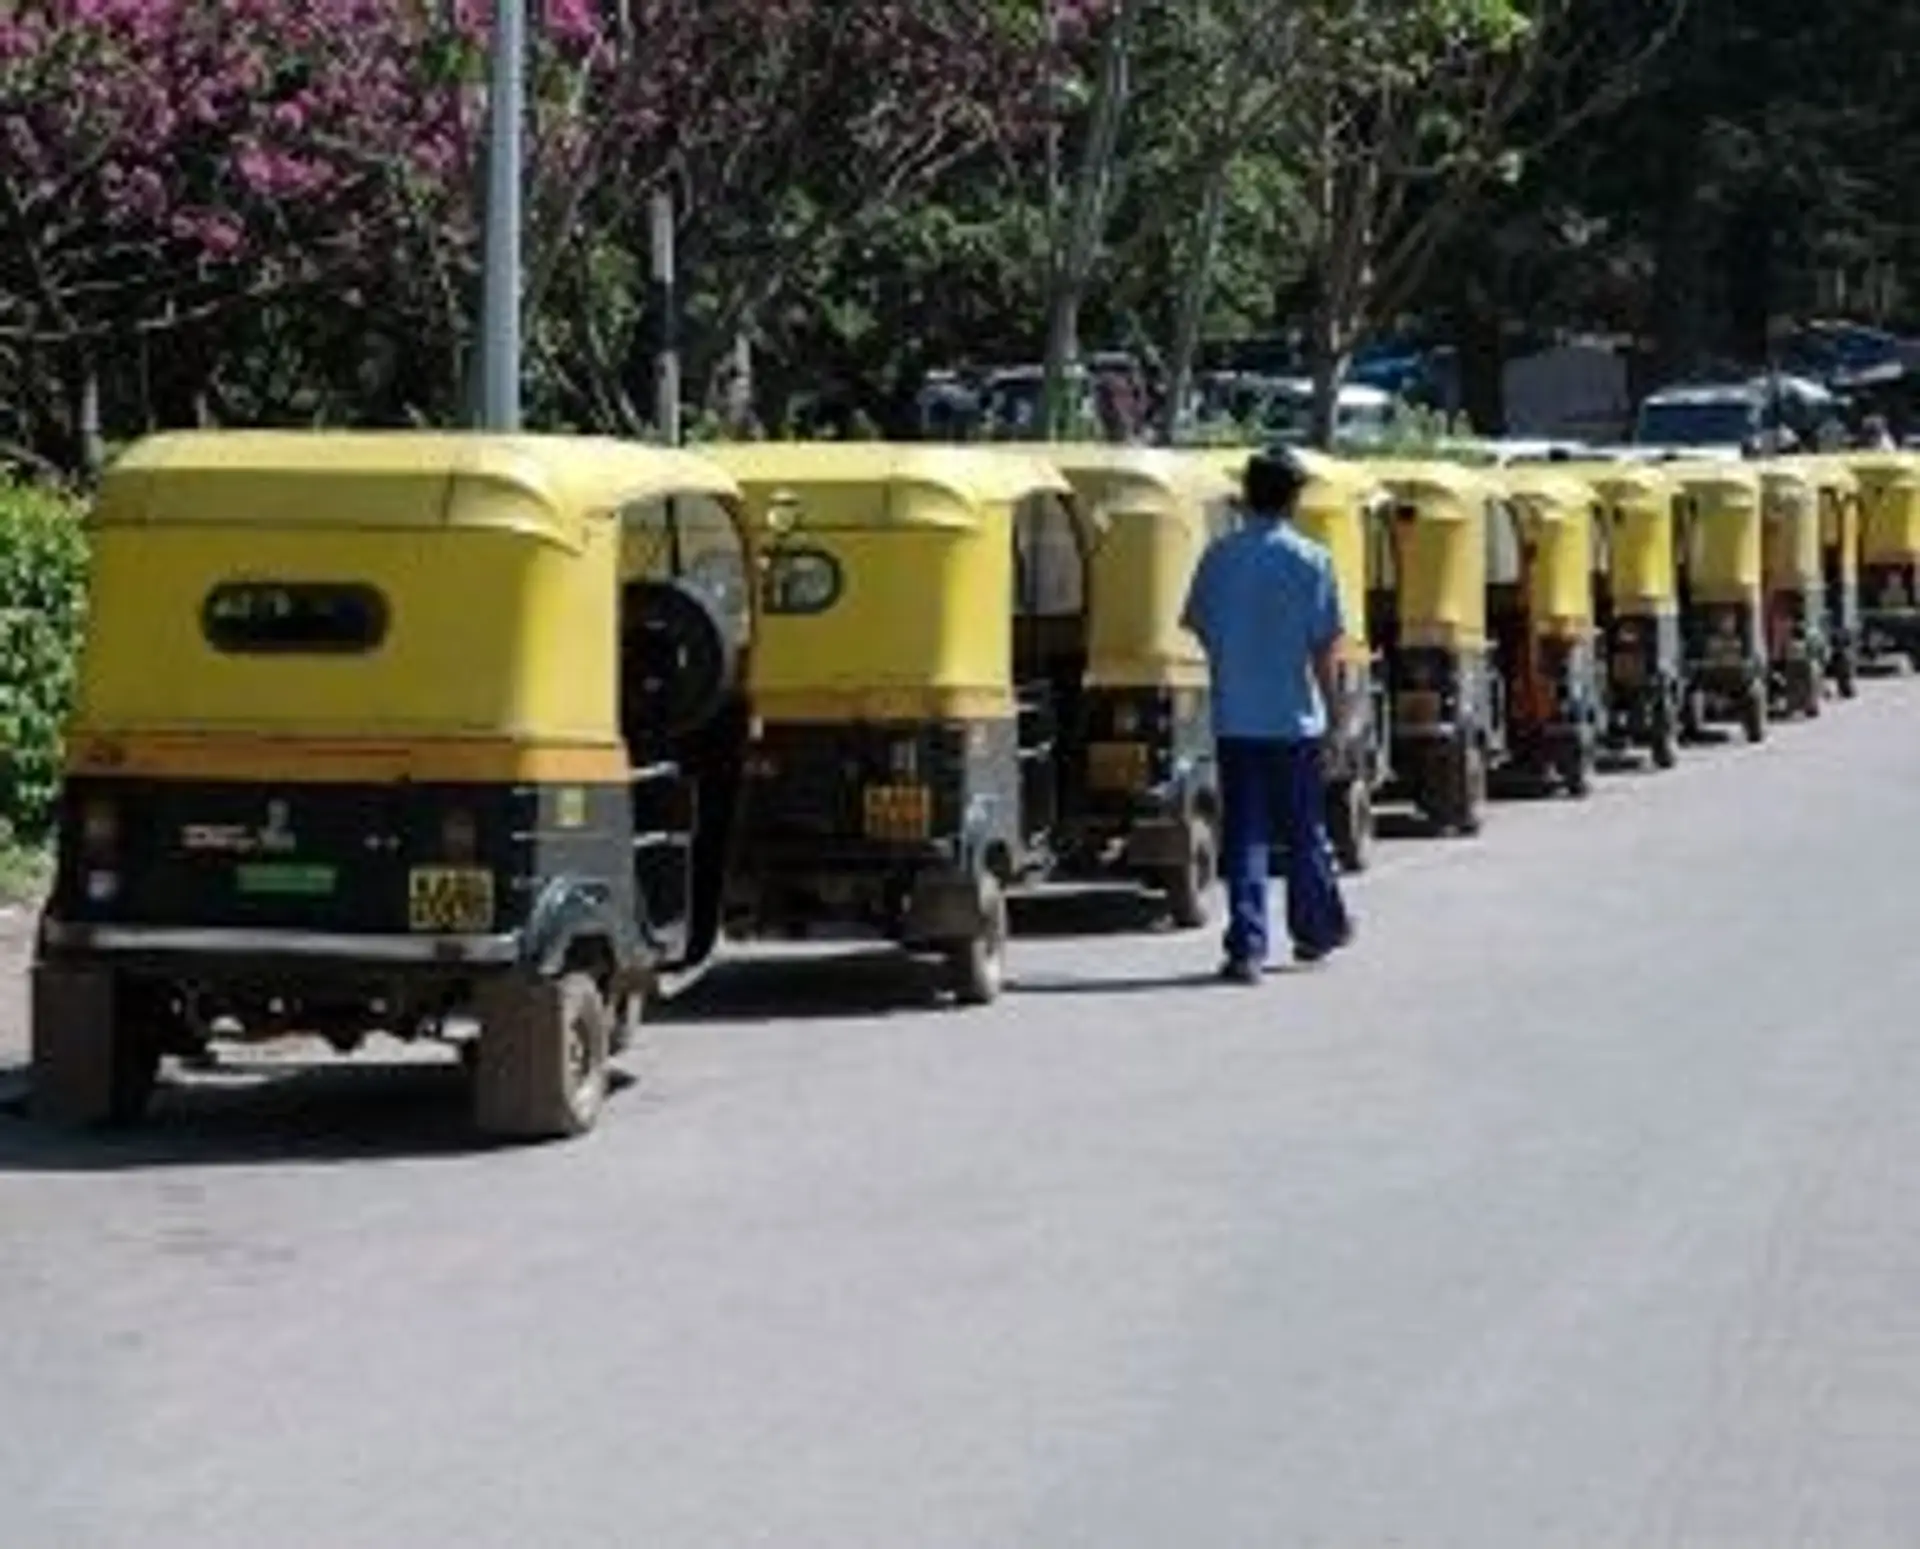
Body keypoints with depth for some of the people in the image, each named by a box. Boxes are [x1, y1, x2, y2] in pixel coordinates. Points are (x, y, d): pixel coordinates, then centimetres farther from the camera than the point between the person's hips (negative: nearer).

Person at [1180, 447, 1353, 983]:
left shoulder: (1219, 556, 0)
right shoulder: (1311, 560, -8)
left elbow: (1198, 626, 10)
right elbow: (1324, 645, -8)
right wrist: (1333, 706, 3)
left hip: (1234, 716, 1)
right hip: (1294, 716, -1)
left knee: (1243, 833, 3)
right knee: (1304, 828, 13)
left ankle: (1246, 947, -4)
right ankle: (1317, 928, 28)